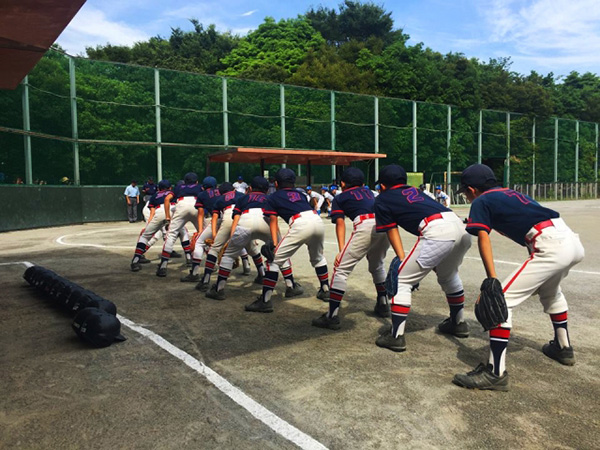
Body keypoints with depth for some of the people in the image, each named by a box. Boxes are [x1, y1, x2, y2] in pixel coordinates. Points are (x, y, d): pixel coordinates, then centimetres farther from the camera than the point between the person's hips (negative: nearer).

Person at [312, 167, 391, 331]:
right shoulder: (368, 192, 33)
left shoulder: (340, 198, 19)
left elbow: (340, 224, 7)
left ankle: (332, 316, -7)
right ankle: (383, 305, 37)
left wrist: (342, 250, -1)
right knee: (377, 265, 30)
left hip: (366, 226, -6)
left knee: (341, 268, -2)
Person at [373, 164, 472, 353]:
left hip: (437, 232, -7)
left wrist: (402, 260, 7)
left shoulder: (382, 199, 15)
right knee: (448, 275, 31)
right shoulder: (414, 191, 33)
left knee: (401, 280, 3)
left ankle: (396, 337, 2)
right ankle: (458, 323, 44)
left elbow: (392, 232, 10)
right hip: (461, 227, 8)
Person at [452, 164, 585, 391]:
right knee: (550, 291, 35)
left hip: (551, 248, -9)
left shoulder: (480, 202, 5)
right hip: (573, 241, 9)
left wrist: (492, 280, -17)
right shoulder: (512, 193, 27)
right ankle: (563, 347, 50)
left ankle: (496, 373, -10)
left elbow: (483, 238, -8)